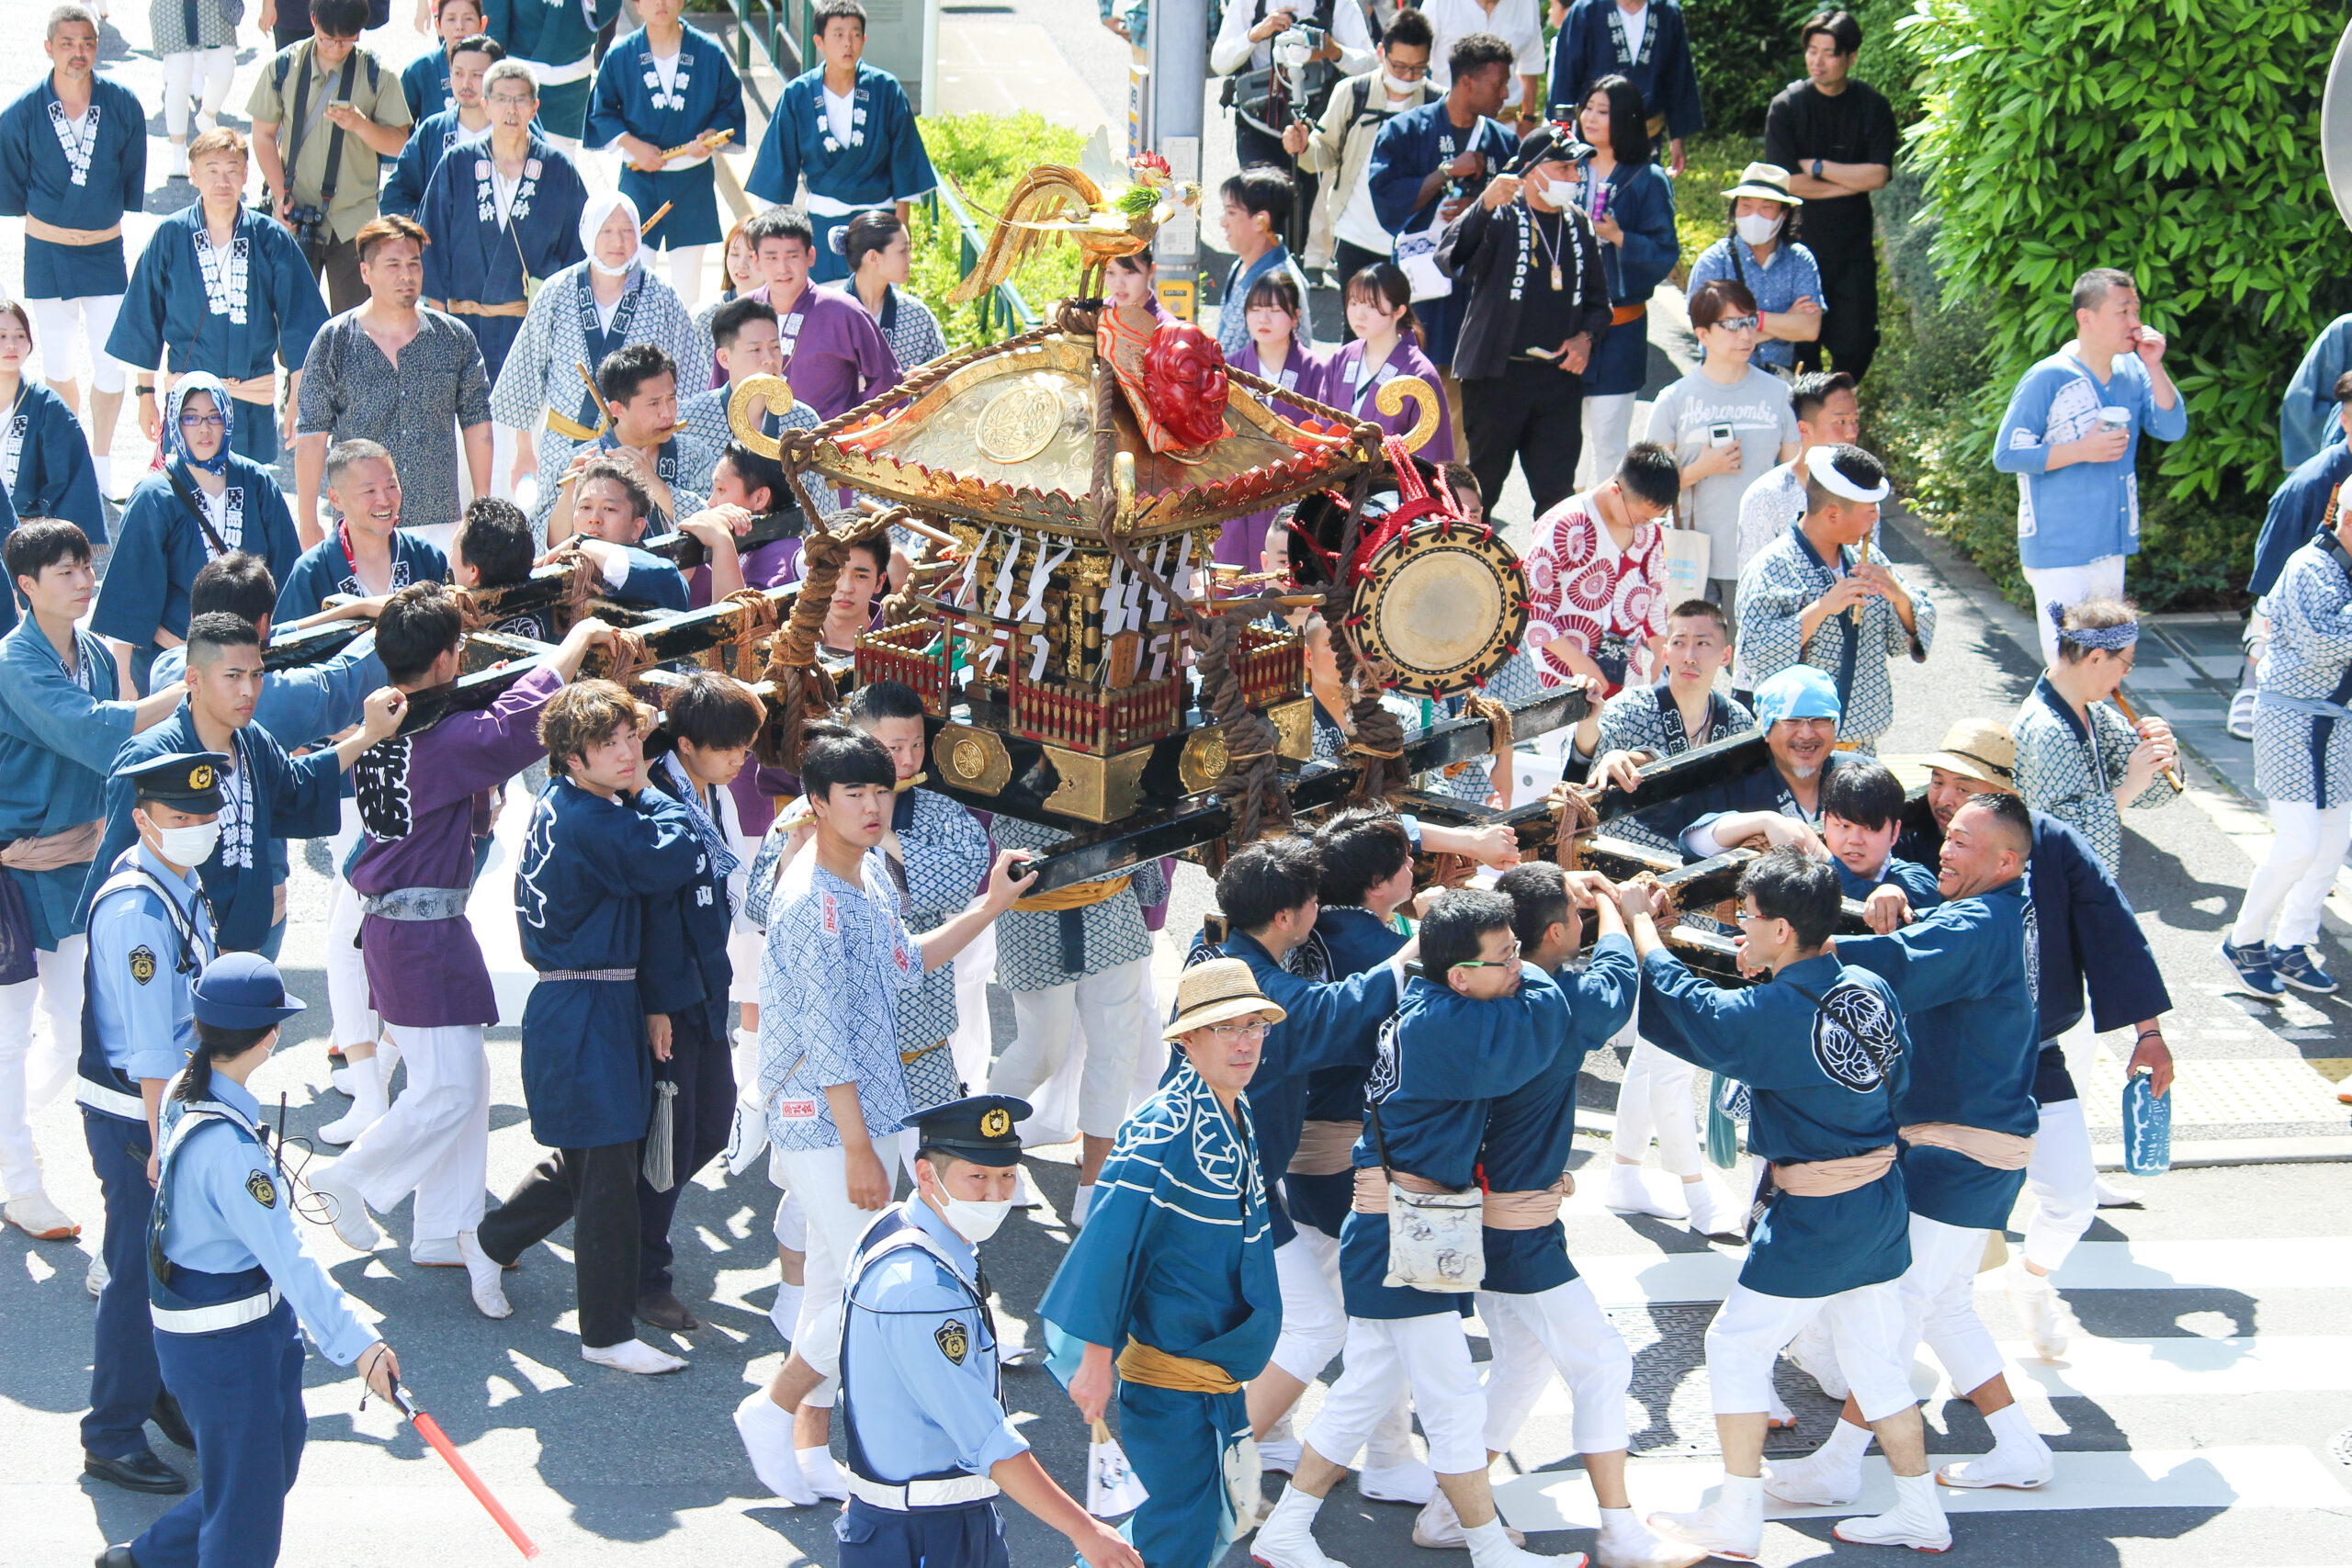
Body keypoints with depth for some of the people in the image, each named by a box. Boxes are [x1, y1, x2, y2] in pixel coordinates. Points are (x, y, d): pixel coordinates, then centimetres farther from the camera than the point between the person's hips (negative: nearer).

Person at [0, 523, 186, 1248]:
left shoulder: (96, 653, 4)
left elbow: (120, 751, 13)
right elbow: (91, 730, -34)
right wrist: (189, 692, -39)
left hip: (77, 862, 7)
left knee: (79, 1030, 10)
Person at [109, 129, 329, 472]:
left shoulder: (271, 240, -2)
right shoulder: (170, 237, -2)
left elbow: (297, 326, 2)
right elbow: (144, 320, 6)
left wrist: (297, 400, 0)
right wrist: (146, 393, 7)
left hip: (255, 404, 1)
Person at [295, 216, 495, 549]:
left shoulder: (455, 338, 5)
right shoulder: (334, 340, 0)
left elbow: (476, 423, 10)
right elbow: (312, 434, 1)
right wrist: (309, 523, -3)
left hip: (439, 524, 2)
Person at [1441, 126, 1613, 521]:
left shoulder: (1579, 224, 13)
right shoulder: (1500, 216, -5)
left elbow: (1598, 298, 23)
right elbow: (1451, 261, -24)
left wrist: (1586, 336, 2)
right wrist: (1484, 204, -39)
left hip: (1560, 377, 4)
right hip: (1498, 373, -4)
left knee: (1558, 491, 3)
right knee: (1483, 483, 4)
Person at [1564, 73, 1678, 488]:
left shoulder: (1647, 181, -5)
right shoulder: (1571, 168, 8)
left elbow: (1666, 254, -8)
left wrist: (1619, 237, -20)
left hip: (1618, 326, -4)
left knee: (1608, 444, -3)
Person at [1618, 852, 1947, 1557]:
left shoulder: (1771, 1017, -22)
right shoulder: (1871, 989, -1)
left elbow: (1680, 1003, -8)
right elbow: (1901, 1078, 9)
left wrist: (1640, 922, 5)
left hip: (1813, 1220, -7)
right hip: (1883, 1201, 7)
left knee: (1737, 1344, 7)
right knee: (1876, 1354, 18)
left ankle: (1736, 1520, 13)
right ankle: (1919, 1513, 24)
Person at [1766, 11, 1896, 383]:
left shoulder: (1872, 106, 0)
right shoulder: (1787, 106, -5)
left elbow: (1878, 174, -8)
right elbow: (1787, 182, -12)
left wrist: (1816, 167, -11)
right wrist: (1852, 182, -8)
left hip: (1854, 245, 1)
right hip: (1800, 242, -1)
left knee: (1855, 345, 1)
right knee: (1800, 345, 1)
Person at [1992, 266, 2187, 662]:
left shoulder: (2133, 373, 7)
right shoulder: (2048, 379, -13)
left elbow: (2173, 428, 2)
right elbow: (2007, 454, -12)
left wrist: (2155, 367, -9)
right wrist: (2083, 451, -17)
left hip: (2112, 549, 7)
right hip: (2058, 552, -7)